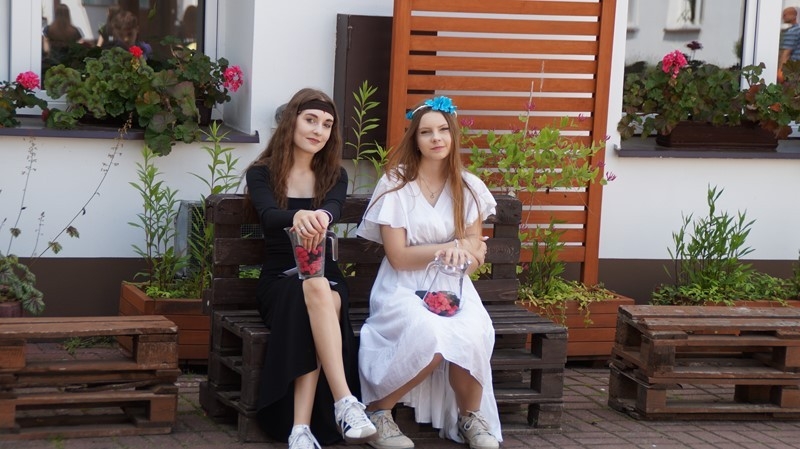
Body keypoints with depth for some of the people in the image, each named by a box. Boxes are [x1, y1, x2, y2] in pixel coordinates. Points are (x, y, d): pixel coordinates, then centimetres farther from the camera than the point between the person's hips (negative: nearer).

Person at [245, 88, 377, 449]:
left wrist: (320, 218, -43)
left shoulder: (334, 175, 9)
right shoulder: (262, 174, 2)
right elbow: (269, 215, -20)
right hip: (280, 279, -2)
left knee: (319, 294, -36)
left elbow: (333, 210, -16)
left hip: (325, 276, 2)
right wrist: (299, 216, -46)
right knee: (313, 290, -38)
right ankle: (346, 403, -47)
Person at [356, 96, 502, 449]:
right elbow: (398, 257, -8)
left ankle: (470, 416, -5)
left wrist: (462, 253, -16)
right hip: (404, 288, -3)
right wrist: (452, 248, -14)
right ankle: (378, 410, -13)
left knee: (473, 336, -32)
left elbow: (474, 259, 7)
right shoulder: (395, 184, -4)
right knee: (431, 337, -36)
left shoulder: (468, 187, 7)